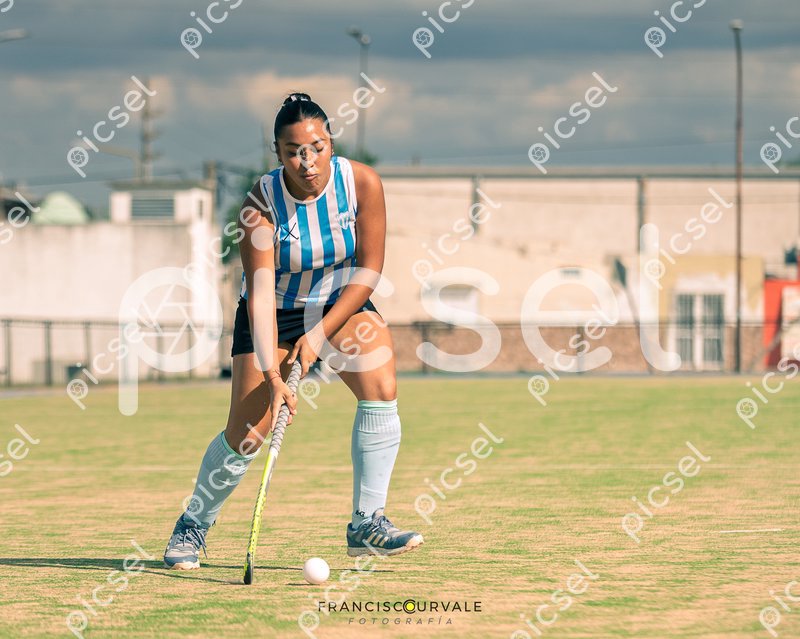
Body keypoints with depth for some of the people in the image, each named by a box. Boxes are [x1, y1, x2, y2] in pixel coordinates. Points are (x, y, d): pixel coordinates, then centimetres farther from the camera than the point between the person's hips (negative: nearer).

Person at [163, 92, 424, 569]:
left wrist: (321, 333, -21)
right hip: (275, 315, -2)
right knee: (245, 435, -8)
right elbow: (261, 294, -31)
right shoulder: (261, 204, -26)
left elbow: (369, 270, -14)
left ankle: (367, 524, -16)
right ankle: (194, 525, 19)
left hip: (342, 303, 2)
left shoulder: (362, 183, -21)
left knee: (381, 387, -23)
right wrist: (273, 376, -40)